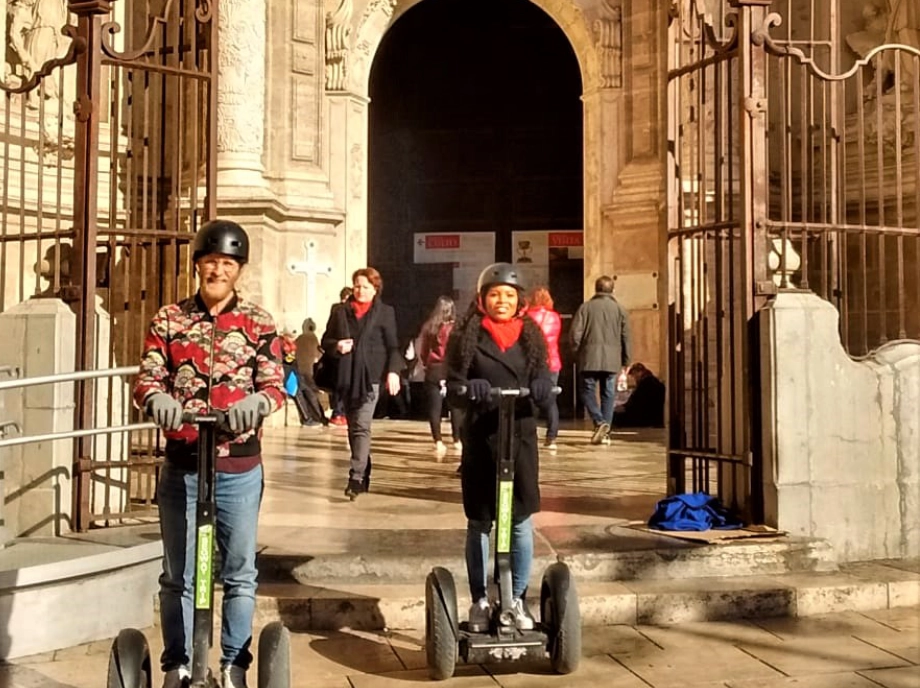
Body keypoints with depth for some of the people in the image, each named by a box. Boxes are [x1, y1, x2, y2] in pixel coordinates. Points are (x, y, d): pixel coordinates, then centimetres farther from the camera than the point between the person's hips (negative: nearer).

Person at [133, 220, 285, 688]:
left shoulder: (258, 323, 2)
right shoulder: (168, 319, 5)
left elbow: (275, 385, -4)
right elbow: (146, 378, -1)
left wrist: (255, 400, -27)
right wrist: (157, 399, -24)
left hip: (239, 469, 0)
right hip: (181, 467, 1)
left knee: (240, 574, 8)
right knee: (178, 576, 9)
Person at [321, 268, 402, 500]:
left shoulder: (385, 312, 4)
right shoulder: (341, 312, 11)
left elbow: (393, 346, 2)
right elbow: (326, 340, 15)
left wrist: (393, 371, -11)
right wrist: (336, 346, -7)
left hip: (370, 376, -4)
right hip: (346, 376, 4)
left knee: (361, 426, -13)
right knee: (353, 427, 11)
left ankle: (357, 477, -18)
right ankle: (363, 472, 23)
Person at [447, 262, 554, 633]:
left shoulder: (531, 335, 7)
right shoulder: (467, 335, 1)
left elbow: (543, 379, 3)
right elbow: (453, 384, -3)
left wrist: (541, 387, -20)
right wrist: (470, 389, -25)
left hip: (520, 435, 1)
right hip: (480, 436, -1)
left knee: (521, 522, 2)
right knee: (479, 523, 8)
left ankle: (517, 599, 16)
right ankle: (480, 601, 20)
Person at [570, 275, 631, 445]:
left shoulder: (586, 307, 1)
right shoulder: (620, 309, 6)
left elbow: (576, 333, -4)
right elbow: (626, 337, 7)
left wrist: (577, 353, 11)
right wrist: (625, 361, 15)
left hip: (590, 358, -2)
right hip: (612, 360, 2)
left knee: (588, 391, 6)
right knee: (608, 394, 8)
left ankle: (599, 421, -14)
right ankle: (605, 429, 7)